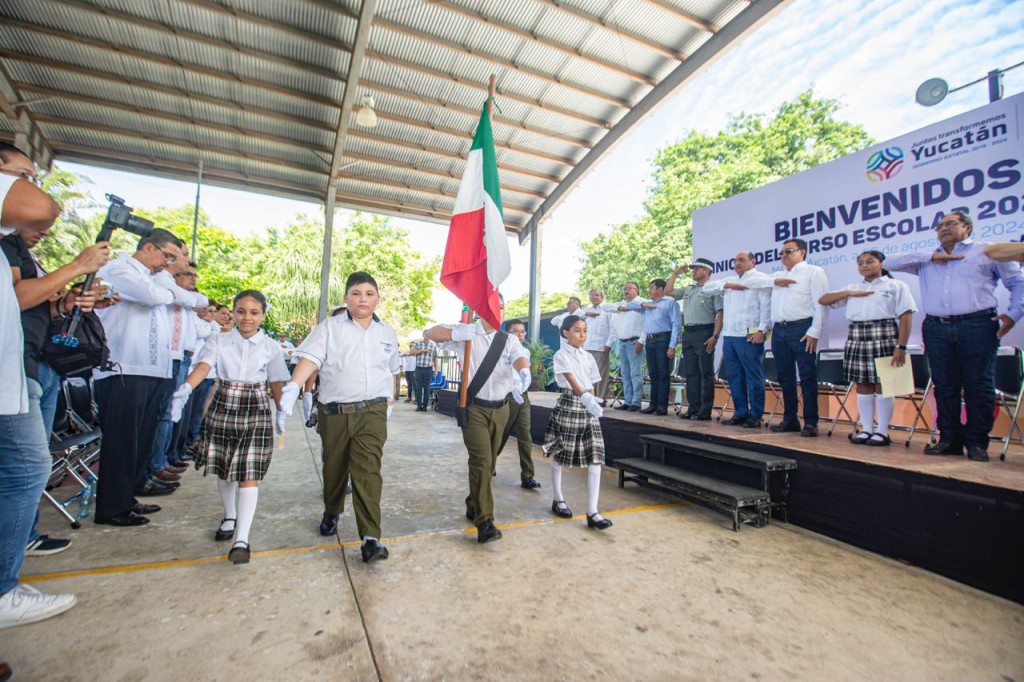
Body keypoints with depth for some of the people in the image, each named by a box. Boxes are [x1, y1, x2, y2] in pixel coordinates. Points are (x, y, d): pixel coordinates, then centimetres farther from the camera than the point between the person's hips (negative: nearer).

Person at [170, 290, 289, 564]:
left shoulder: (270, 347, 0)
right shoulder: (219, 342, 1)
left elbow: (276, 382, 5)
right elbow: (203, 367, -16)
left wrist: (280, 412, 7)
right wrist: (185, 389, -34)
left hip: (256, 411, -2)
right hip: (222, 408, 2)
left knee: (248, 474, -7)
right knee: (223, 469, 16)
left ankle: (242, 539, -4)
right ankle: (230, 516, 40)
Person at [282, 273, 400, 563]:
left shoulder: (387, 332, 8)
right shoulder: (330, 327, -1)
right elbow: (310, 358, -14)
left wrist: (389, 402, 19)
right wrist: (293, 385, -30)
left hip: (372, 412, 0)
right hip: (334, 412, 0)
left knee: (368, 471, -10)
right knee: (334, 468, 16)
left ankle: (370, 538, -8)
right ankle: (332, 512, 45)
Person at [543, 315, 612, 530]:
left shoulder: (588, 357, 12)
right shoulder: (561, 355, -7)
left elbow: (591, 385, 13)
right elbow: (572, 380, -21)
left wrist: (592, 404, 2)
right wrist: (586, 398, -35)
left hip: (588, 408, 5)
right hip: (568, 405, -5)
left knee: (595, 458, -4)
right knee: (559, 454, 8)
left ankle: (592, 512, 0)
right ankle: (558, 500, 30)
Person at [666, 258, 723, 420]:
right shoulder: (687, 290, 18)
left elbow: (720, 314, -9)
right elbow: (668, 292, 24)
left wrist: (715, 336, -18)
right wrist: (675, 273, 16)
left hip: (704, 333, -7)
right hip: (688, 333, 7)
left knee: (705, 373, -2)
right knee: (691, 373, 8)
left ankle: (705, 411, 2)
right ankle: (693, 408, 15)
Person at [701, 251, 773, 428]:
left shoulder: (762, 279, 1)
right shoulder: (729, 280, 22)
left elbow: (767, 305, -8)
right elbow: (707, 287, 16)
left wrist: (761, 329, -17)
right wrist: (727, 285, 1)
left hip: (749, 336, -7)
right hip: (729, 336, 7)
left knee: (753, 377, -2)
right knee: (734, 377, 9)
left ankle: (755, 416, 4)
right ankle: (740, 413, 17)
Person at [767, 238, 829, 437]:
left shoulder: (813, 272, 4)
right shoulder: (779, 277, 23)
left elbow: (821, 304, -4)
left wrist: (814, 332, -13)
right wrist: (774, 282, 4)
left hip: (801, 329, -6)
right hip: (779, 330, 6)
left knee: (807, 378, -4)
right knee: (785, 378, 9)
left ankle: (810, 422, 2)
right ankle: (789, 419, 17)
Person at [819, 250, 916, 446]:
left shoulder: (896, 286, 7)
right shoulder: (853, 288, 19)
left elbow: (905, 317, -2)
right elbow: (823, 300, 10)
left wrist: (901, 347, -12)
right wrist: (849, 293, -3)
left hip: (883, 336, -4)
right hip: (856, 338, 4)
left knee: (883, 384, -2)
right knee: (862, 385, 5)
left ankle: (883, 432, 7)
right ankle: (866, 429, 13)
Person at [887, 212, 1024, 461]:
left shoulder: (988, 252, 12)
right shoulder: (925, 260, 20)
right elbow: (892, 263, 11)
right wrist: (929, 257, 3)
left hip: (977, 327, -2)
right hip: (936, 329, 2)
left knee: (979, 386, -2)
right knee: (944, 386, 4)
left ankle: (977, 442, 7)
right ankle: (949, 439, 11)